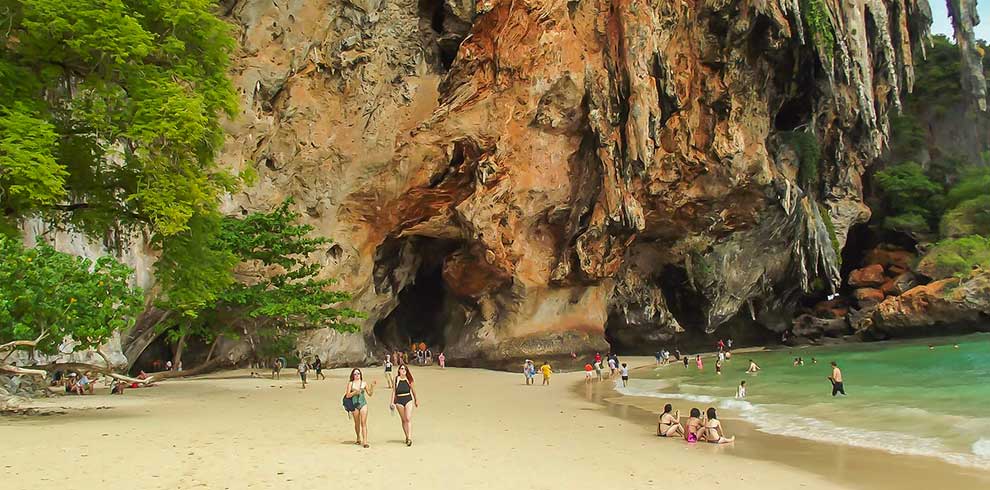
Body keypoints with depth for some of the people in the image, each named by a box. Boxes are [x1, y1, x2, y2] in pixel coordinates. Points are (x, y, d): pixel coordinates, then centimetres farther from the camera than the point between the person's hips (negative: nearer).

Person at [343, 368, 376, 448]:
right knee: (357, 423, 11)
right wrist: (355, 392, -15)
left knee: (364, 423, -9)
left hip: (363, 403, -1)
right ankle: (359, 439, 31)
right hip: (354, 404, 1)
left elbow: (370, 394, 8)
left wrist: (372, 386, -5)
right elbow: (347, 395, -1)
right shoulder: (350, 383, 4)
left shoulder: (364, 383, 6)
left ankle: (365, 441, -13)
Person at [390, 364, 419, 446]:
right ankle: (407, 437, 19)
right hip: (399, 401, 1)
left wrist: (416, 400, 21)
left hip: (408, 399, -1)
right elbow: (394, 391, 6)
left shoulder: (408, 379, 3)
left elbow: (413, 390, 14)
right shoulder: (396, 379, 1)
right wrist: (392, 402, 2)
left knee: (408, 419, -10)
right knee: (403, 420, 8)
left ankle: (409, 438, -14)